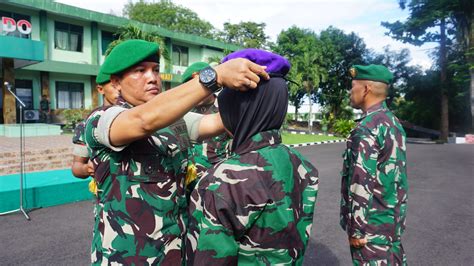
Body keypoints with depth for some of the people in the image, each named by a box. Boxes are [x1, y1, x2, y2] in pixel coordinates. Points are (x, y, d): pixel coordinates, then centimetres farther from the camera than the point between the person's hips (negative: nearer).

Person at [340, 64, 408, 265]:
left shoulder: (367, 128, -21)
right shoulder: (395, 122, 7)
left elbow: (361, 184, -24)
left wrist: (356, 229, -16)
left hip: (373, 224, -9)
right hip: (393, 219, 9)